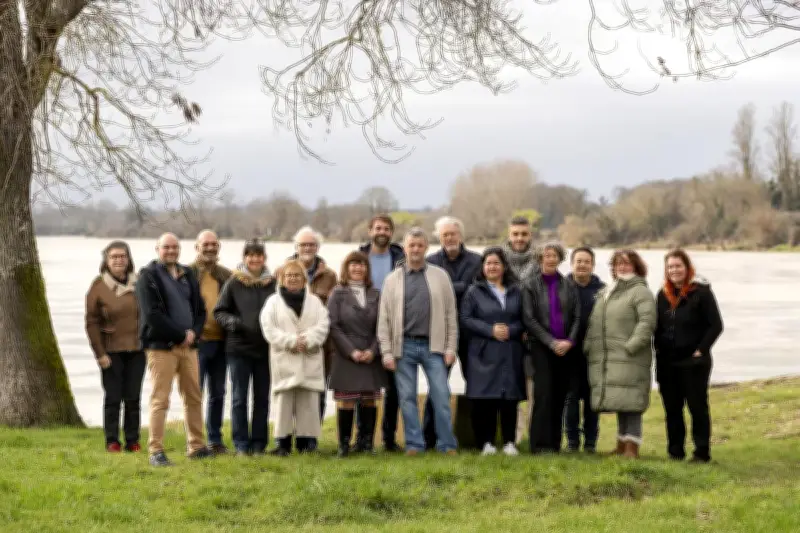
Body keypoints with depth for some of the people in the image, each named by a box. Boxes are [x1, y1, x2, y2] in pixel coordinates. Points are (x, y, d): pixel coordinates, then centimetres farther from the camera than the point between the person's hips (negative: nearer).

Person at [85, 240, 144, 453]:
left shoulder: (139, 283, 5)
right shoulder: (99, 286, -2)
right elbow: (92, 322, -4)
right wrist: (99, 353, -9)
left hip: (137, 349, 2)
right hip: (111, 351, -2)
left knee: (133, 397, 5)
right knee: (113, 397, -1)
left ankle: (133, 440, 12)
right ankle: (112, 441, 7)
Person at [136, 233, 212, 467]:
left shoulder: (188, 275, 17)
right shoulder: (148, 276, -3)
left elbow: (200, 310, 16)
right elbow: (152, 314, -13)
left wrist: (193, 332, -4)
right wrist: (181, 335, -12)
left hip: (188, 345, 6)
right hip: (161, 346, -6)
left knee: (194, 397, 10)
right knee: (160, 400, -6)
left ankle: (196, 446, 20)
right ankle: (156, 451, -3)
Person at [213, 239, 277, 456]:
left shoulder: (273, 284, 3)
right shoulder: (233, 283, 0)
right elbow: (219, 311, 4)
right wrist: (231, 322, -15)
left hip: (265, 348, 1)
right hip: (238, 348, -1)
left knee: (262, 398, 7)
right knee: (239, 397, 3)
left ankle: (259, 443, 16)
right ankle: (241, 444, 10)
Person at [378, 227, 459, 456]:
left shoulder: (440, 276, 7)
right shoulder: (392, 280, 7)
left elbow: (450, 314, 5)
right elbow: (384, 319, 5)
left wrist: (450, 347, -1)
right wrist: (387, 352, -2)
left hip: (432, 345, -1)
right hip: (404, 346, 1)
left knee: (441, 395, -4)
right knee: (407, 397, 3)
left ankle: (447, 444, 3)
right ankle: (414, 444, 10)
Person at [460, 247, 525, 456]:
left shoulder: (516, 292, 13)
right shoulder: (474, 292, 6)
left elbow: (524, 320, 11)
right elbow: (465, 319, -1)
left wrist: (510, 330, -9)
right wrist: (490, 330, -11)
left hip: (510, 354, 2)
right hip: (483, 353, -2)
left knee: (510, 399, -1)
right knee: (484, 399, -6)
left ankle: (509, 442, 6)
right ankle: (486, 442, 0)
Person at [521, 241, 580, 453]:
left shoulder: (568, 286, 10)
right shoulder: (530, 285, 1)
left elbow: (577, 316, 8)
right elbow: (529, 318, -4)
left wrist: (569, 341, -7)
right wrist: (552, 342, -11)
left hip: (565, 347, 3)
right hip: (541, 346, -3)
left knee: (560, 395, 2)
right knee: (543, 394, -11)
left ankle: (555, 443, 8)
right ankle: (540, 443, -9)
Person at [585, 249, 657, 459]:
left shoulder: (640, 292, -3)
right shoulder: (604, 293, 22)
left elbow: (647, 322, -15)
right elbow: (594, 323, 23)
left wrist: (631, 346, -21)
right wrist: (589, 347, 10)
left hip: (629, 359, -7)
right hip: (604, 361, 7)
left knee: (630, 403, -9)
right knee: (619, 403, 12)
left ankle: (631, 448, -7)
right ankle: (621, 446, 19)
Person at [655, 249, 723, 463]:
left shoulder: (701, 292, -7)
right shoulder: (663, 294, 11)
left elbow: (716, 325, -8)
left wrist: (700, 351, -13)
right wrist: (659, 349, 6)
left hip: (693, 362, -5)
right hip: (667, 362, 6)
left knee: (697, 406, 0)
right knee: (672, 408, 9)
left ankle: (702, 452, 6)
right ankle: (675, 451, 17)